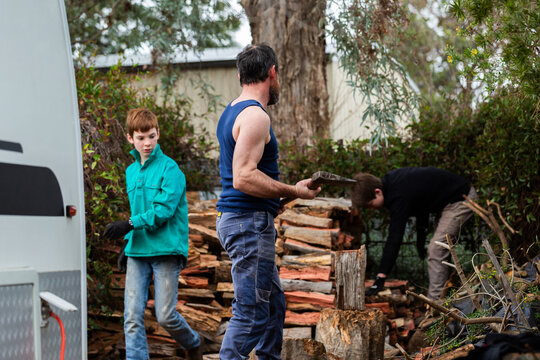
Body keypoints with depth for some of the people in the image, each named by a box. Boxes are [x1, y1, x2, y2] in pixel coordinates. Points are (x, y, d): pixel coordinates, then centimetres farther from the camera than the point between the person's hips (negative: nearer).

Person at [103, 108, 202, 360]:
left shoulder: (169, 169, -5)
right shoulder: (131, 172, 16)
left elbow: (164, 210, -14)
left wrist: (129, 225, -17)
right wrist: (127, 244, 17)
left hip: (166, 250, -5)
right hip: (138, 251, 5)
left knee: (165, 316, -4)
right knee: (132, 317, -5)